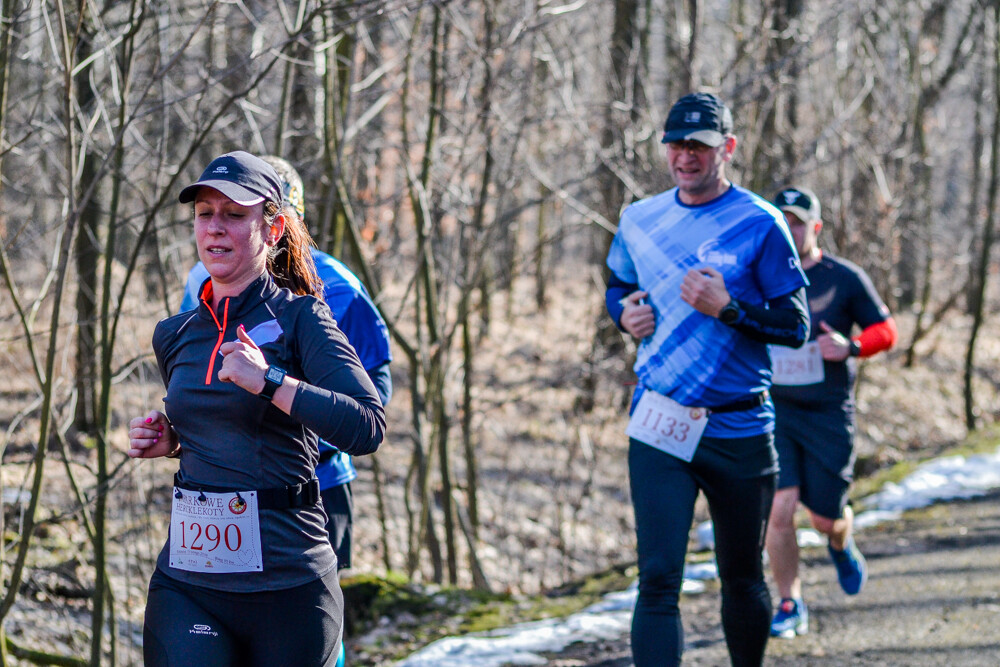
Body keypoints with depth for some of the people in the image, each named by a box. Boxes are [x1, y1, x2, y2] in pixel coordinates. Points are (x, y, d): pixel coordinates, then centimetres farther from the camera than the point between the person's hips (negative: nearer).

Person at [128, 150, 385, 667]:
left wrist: (270, 381, -23)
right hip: (186, 583, 4)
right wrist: (168, 440, 9)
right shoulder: (175, 336, 11)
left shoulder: (299, 319, -5)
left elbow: (367, 429, -18)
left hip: (287, 586, -4)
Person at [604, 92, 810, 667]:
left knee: (742, 579, 14)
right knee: (658, 580, -10)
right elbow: (618, 288, 24)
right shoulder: (639, 221, 6)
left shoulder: (760, 225, -6)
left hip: (738, 431, -1)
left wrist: (727, 308, -21)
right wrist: (625, 313, 1)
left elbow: (796, 327, -6)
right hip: (659, 427, 1)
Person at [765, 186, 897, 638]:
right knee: (778, 510, -13)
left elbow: (885, 331, 3)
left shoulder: (845, 279, -3)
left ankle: (842, 546, 44)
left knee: (825, 517, 5)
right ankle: (791, 607, 2)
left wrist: (851, 347, -17)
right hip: (774, 412, 1)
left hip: (829, 415, -1)